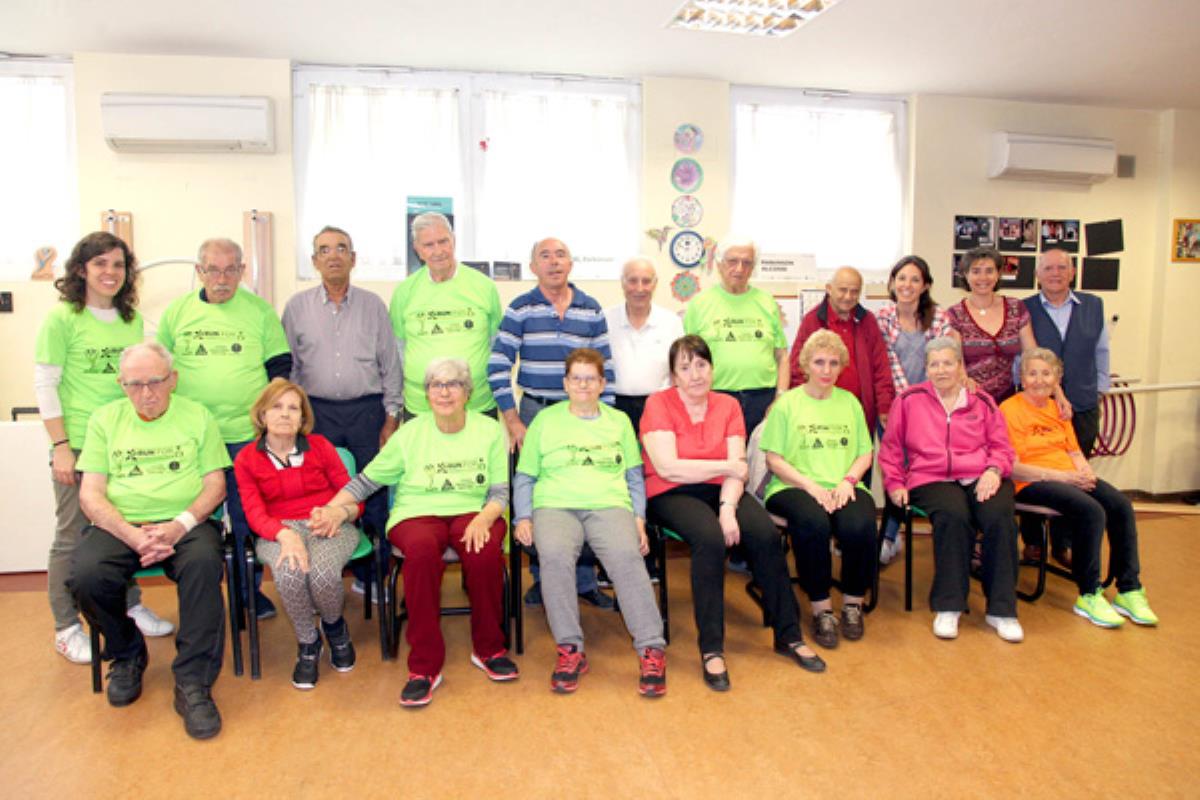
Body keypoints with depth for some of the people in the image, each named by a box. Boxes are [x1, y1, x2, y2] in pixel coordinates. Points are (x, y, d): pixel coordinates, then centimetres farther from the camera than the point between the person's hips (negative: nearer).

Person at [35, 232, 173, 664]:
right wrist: (60, 446, -11)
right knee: (73, 536, 5)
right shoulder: (62, 318, -7)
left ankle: (131, 606, 31)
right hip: (79, 444, -5)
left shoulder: (133, 320, 7)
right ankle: (67, 628, 19)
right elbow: (45, 384, -7)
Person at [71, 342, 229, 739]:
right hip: (120, 525, 2)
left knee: (203, 564, -34)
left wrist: (180, 525, -15)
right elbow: (91, 493, 4)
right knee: (87, 575, -29)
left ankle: (193, 684, -24)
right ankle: (126, 657, 3)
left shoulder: (197, 416, 9)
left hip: (185, 523, -1)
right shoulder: (105, 419, 11)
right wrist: (133, 535, -14)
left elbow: (216, 483, 4)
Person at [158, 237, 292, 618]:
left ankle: (249, 591, 22)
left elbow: (280, 366, 5)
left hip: (247, 434, -1)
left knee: (246, 518, 8)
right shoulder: (177, 312, 5)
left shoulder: (260, 310, 2)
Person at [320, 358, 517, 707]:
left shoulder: (490, 430, 6)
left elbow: (500, 490, 4)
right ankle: (424, 667, -23)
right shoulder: (410, 433, 5)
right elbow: (368, 479, 8)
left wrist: (483, 519, -17)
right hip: (418, 513, 0)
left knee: (485, 550, -35)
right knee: (421, 550, -36)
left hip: (472, 511, 1)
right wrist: (332, 509, -7)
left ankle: (488, 649, -9)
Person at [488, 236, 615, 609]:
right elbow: (498, 366, -6)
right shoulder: (520, 309, -1)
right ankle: (541, 577, 22)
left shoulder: (592, 311, 5)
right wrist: (512, 420, -11)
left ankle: (584, 580, 19)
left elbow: (605, 368, 7)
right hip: (535, 411, -1)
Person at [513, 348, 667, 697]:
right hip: (555, 506, 0)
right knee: (554, 554, -34)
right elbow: (524, 477, 16)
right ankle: (570, 649, -23)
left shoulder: (619, 421, 21)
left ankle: (652, 650, -27)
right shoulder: (545, 420, 18)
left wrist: (639, 518, 3)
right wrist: (523, 518, 0)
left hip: (610, 505, 0)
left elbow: (634, 475, 18)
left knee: (626, 555, -32)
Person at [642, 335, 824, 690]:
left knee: (766, 534, -22)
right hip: (671, 495, -4)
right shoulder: (658, 404, -4)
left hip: (722, 490, 4)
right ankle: (711, 649, -22)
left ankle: (789, 636, -5)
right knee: (710, 538, -33)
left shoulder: (728, 405, 8)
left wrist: (728, 507, -20)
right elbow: (668, 468, -15)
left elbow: (737, 468, -2)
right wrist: (728, 466, -8)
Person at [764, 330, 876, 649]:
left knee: (860, 525, -30)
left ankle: (853, 604, -5)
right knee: (813, 523, -35)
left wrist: (848, 480, -5)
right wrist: (810, 485, -13)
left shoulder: (850, 402, 18)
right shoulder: (787, 403, 6)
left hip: (842, 487, 3)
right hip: (794, 486, -3)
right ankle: (821, 608, -16)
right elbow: (774, 459, 0)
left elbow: (865, 453, 16)